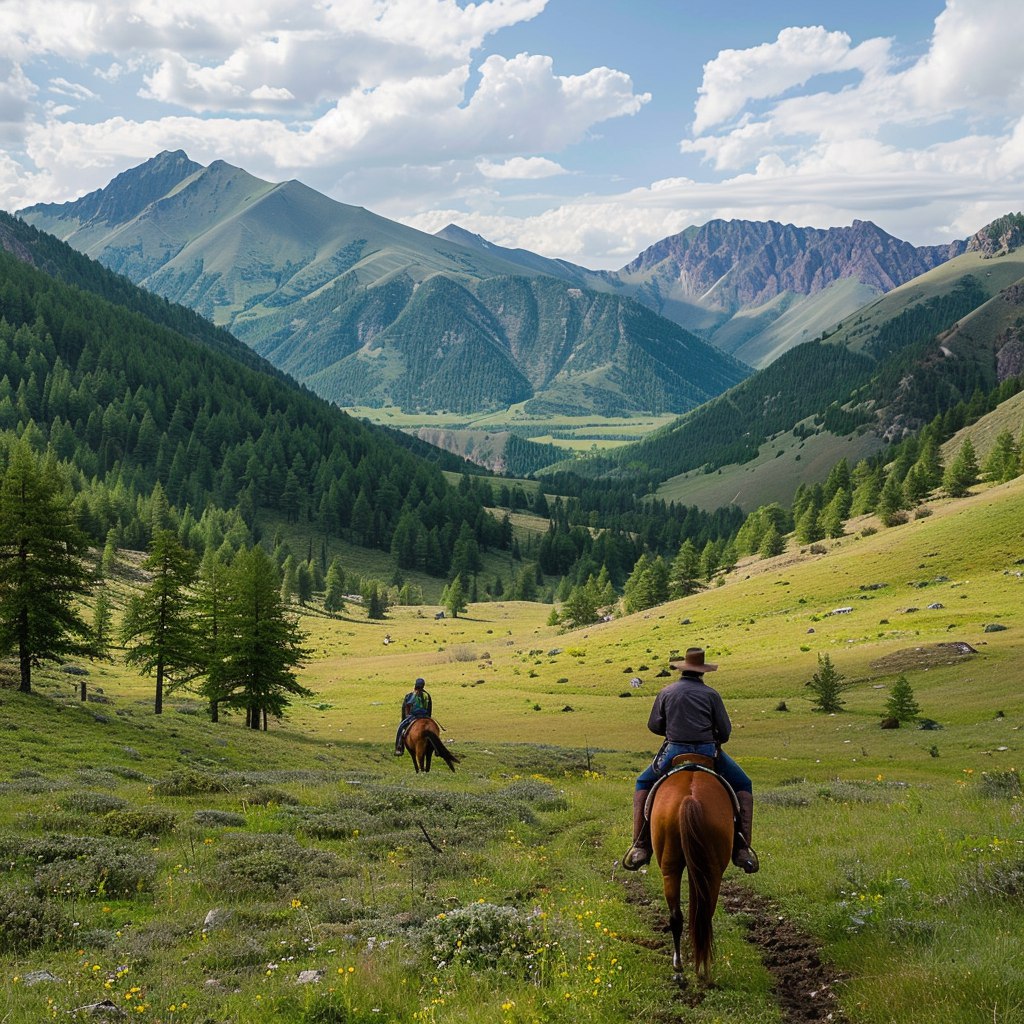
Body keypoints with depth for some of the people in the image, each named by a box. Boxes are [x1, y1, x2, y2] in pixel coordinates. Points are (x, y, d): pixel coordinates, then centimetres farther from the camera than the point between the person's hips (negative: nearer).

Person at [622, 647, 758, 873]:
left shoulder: (666, 693, 6)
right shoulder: (710, 694, 1)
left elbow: (654, 725, 10)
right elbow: (725, 730, 0)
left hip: (674, 753, 1)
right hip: (709, 752, -1)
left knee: (643, 784, 24)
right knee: (743, 786, 19)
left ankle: (640, 847, 10)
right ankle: (742, 848, 4)